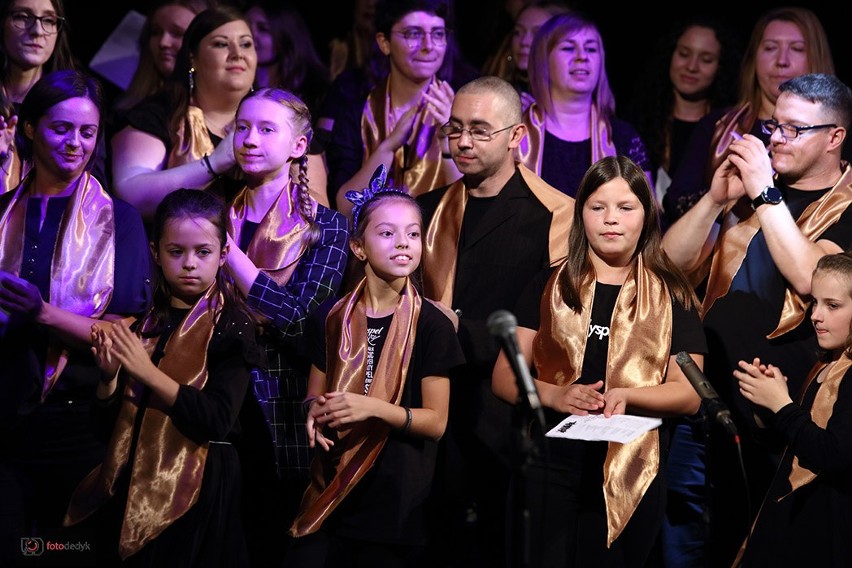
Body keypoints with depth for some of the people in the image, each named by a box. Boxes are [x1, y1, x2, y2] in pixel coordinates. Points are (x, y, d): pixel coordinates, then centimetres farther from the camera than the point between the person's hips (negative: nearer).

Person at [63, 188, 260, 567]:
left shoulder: (231, 326, -8)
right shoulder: (147, 321, 9)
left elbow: (217, 421, -19)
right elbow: (114, 413, 11)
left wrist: (149, 373, -24)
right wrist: (109, 375, -9)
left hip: (198, 486, -6)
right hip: (135, 481, 6)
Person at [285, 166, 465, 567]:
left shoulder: (432, 325, -6)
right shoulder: (334, 318, 5)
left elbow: (436, 422, -7)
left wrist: (376, 408, -22)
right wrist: (315, 414, -8)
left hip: (397, 495, -3)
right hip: (330, 490, 3)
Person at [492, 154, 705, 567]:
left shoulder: (671, 296, 6)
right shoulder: (549, 288, 9)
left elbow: (689, 394, 0)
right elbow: (504, 376, 4)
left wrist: (625, 395, -19)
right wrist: (554, 395, -16)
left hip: (632, 475, -1)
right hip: (551, 471, 1)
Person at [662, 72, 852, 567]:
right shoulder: (748, 187, 14)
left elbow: (810, 277, -21)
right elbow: (671, 263, 8)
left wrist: (766, 195, -19)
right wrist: (717, 199, -7)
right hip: (718, 393, 5)